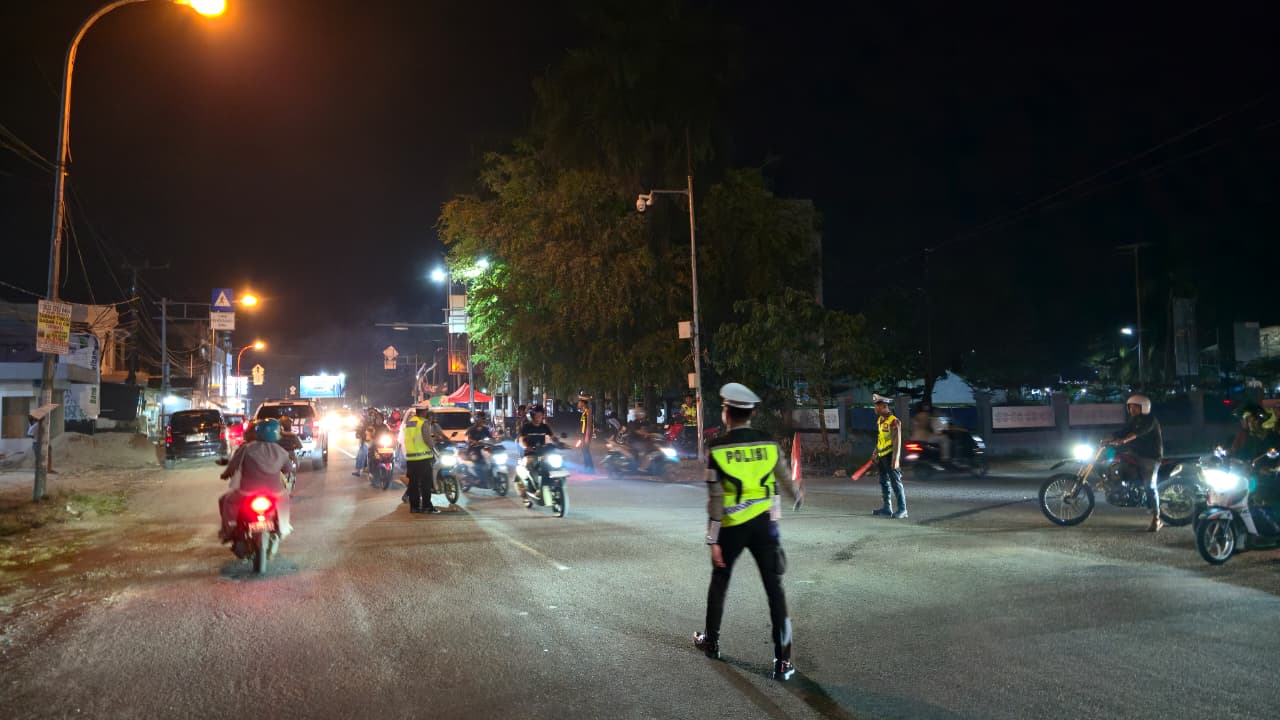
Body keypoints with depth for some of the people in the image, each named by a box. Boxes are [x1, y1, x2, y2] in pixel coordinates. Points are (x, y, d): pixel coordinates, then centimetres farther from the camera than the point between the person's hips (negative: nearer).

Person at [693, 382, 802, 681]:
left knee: (719, 583, 19)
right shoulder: (769, 444, -2)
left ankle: (711, 641, 35)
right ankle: (783, 661, 1)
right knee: (774, 588, 3)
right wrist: (796, 497, 34)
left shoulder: (717, 448, -10)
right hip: (764, 523, 1)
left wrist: (713, 539, -6)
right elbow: (785, 480, 11)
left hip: (732, 526, -1)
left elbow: (715, 499, -11)